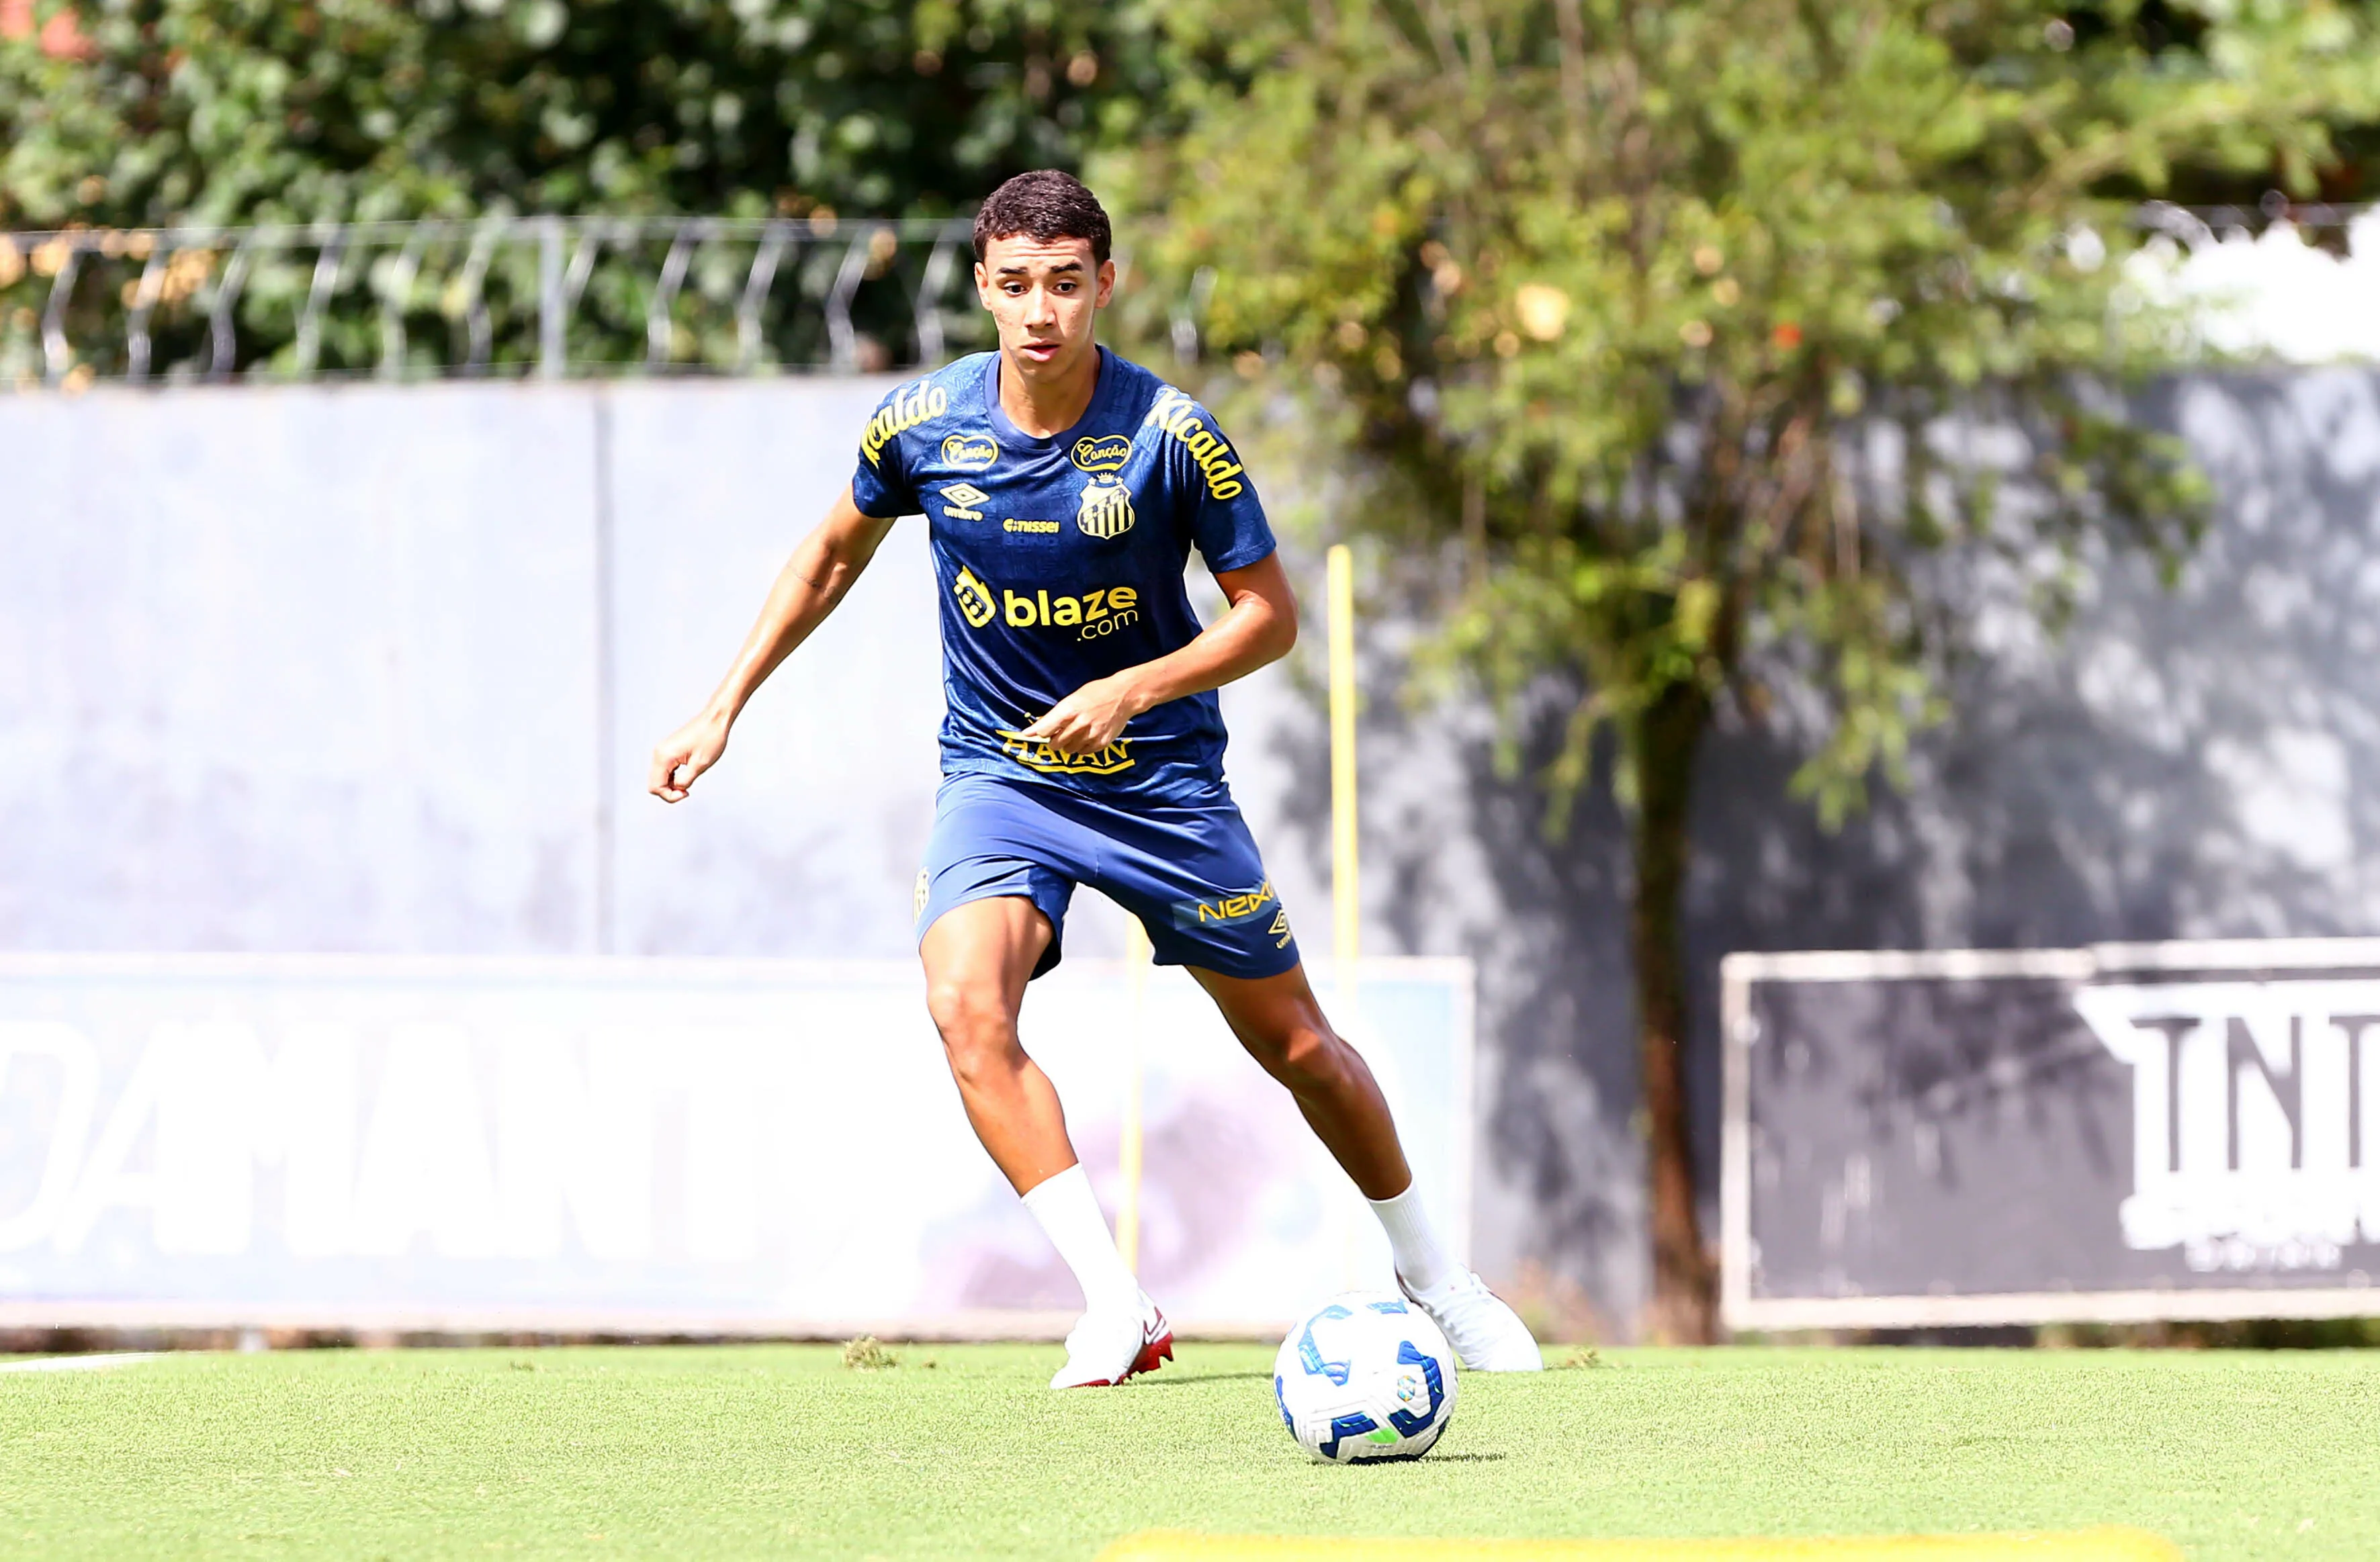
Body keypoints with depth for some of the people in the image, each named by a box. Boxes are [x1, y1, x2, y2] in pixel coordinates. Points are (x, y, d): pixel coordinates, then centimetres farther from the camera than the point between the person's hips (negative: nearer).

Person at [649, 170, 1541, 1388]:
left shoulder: (1170, 435, -17)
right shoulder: (921, 423, -10)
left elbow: (1269, 614, -9)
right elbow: (834, 553, 10)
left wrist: (1133, 690, -24)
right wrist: (724, 708, 7)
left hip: (1159, 777, -1)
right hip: (997, 773, 1)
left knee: (1296, 1047, 8)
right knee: (965, 1003, -28)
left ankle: (1432, 1278, 33)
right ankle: (1113, 1302, -28)